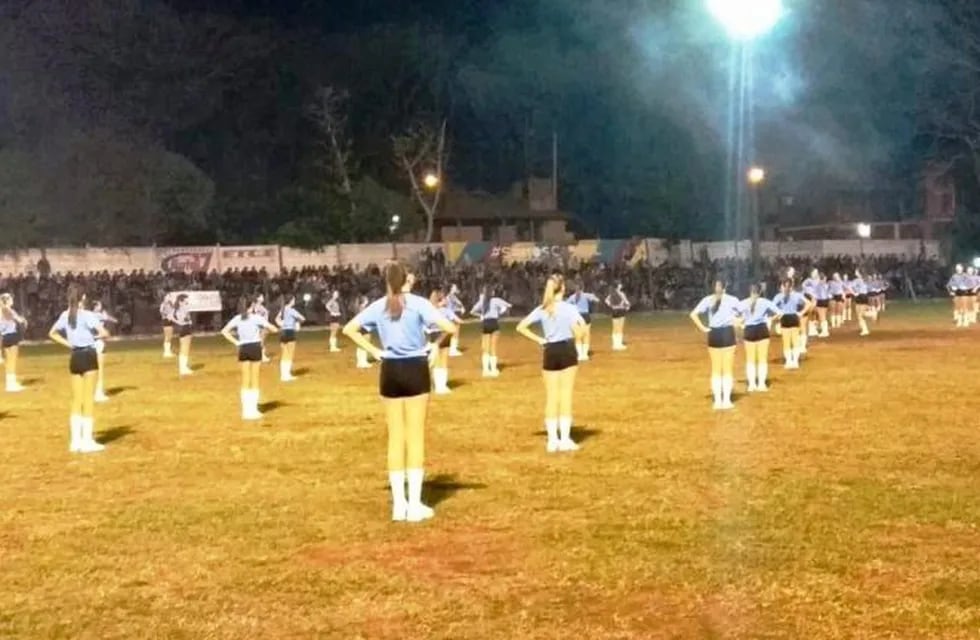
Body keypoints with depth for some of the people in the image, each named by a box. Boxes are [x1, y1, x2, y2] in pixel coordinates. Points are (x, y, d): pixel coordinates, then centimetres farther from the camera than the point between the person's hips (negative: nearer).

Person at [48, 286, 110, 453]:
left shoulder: (65, 315, 5)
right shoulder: (87, 315, -13)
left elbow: (52, 333, 16)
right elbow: (105, 334, -20)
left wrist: (68, 344, 9)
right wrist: (94, 337, 0)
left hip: (75, 357, 6)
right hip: (88, 356, -6)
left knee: (76, 400, 11)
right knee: (88, 399, -1)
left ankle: (76, 441, 10)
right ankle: (87, 441, -2)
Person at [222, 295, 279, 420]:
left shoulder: (237, 318, 6)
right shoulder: (257, 317, -6)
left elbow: (224, 331, 1)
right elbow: (274, 329, -11)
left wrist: (236, 342, 0)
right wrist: (264, 330, 7)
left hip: (243, 349, 4)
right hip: (255, 348, -4)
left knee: (245, 382, 10)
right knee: (255, 382, 4)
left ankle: (246, 410, 11)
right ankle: (253, 410, 2)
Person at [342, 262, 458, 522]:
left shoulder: (378, 306, 3)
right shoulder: (418, 303, -9)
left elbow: (348, 329, 8)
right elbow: (450, 328, -17)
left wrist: (374, 351, 6)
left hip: (390, 372, 3)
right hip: (415, 370, -3)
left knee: (395, 438, 10)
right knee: (415, 437, 2)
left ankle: (399, 504, 11)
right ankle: (414, 504, 3)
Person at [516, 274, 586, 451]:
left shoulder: (541, 310, 2)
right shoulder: (569, 308, -9)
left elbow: (521, 327, -1)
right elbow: (581, 327, -23)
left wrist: (539, 340, 2)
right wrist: (578, 342, -5)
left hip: (550, 353, 3)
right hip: (567, 351, -3)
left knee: (551, 398, 8)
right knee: (566, 396, 3)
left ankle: (552, 440, 9)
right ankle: (565, 439, 3)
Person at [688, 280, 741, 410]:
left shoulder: (707, 300, 1)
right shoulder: (732, 300, -1)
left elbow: (693, 315, -9)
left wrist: (703, 328, -5)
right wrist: (737, 322, 2)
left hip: (714, 334, 2)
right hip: (728, 333, -2)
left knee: (716, 370, 10)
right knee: (728, 369, 7)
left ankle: (717, 401, 9)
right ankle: (726, 400, 5)